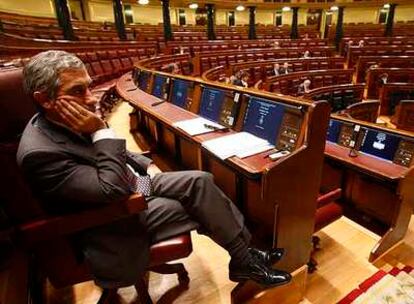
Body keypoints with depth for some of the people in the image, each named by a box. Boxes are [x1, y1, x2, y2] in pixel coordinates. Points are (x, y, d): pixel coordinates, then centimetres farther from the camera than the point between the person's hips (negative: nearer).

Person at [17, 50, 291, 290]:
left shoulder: (68, 120, -2)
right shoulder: (39, 153, -27)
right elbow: (113, 190, -30)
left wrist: (147, 164, 2)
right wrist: (101, 131, -28)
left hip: (134, 181, 8)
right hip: (118, 213, -7)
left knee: (201, 180, -8)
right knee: (205, 206, -11)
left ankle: (245, 251, 5)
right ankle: (245, 263, 13)